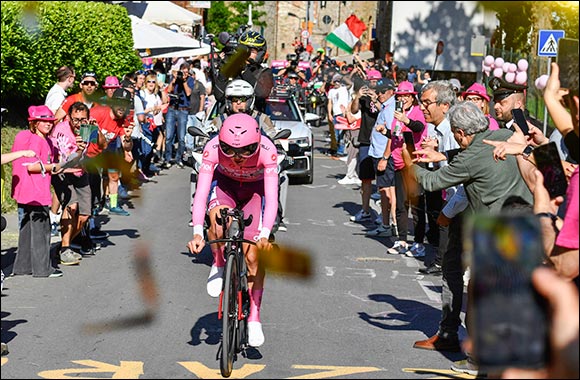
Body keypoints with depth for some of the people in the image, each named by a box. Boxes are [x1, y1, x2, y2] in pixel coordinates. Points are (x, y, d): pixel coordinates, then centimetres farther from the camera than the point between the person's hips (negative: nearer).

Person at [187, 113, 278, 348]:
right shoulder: (213, 148, -33)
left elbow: (271, 198, -38)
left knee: (253, 256, -10)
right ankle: (219, 266, -2)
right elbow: (201, 193, -36)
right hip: (224, 184, 0)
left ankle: (254, 318, 6)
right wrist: (197, 233, -48)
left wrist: (265, 234, -51)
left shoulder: (266, 150, -35)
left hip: (254, 189, 0)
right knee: (219, 224, -34)